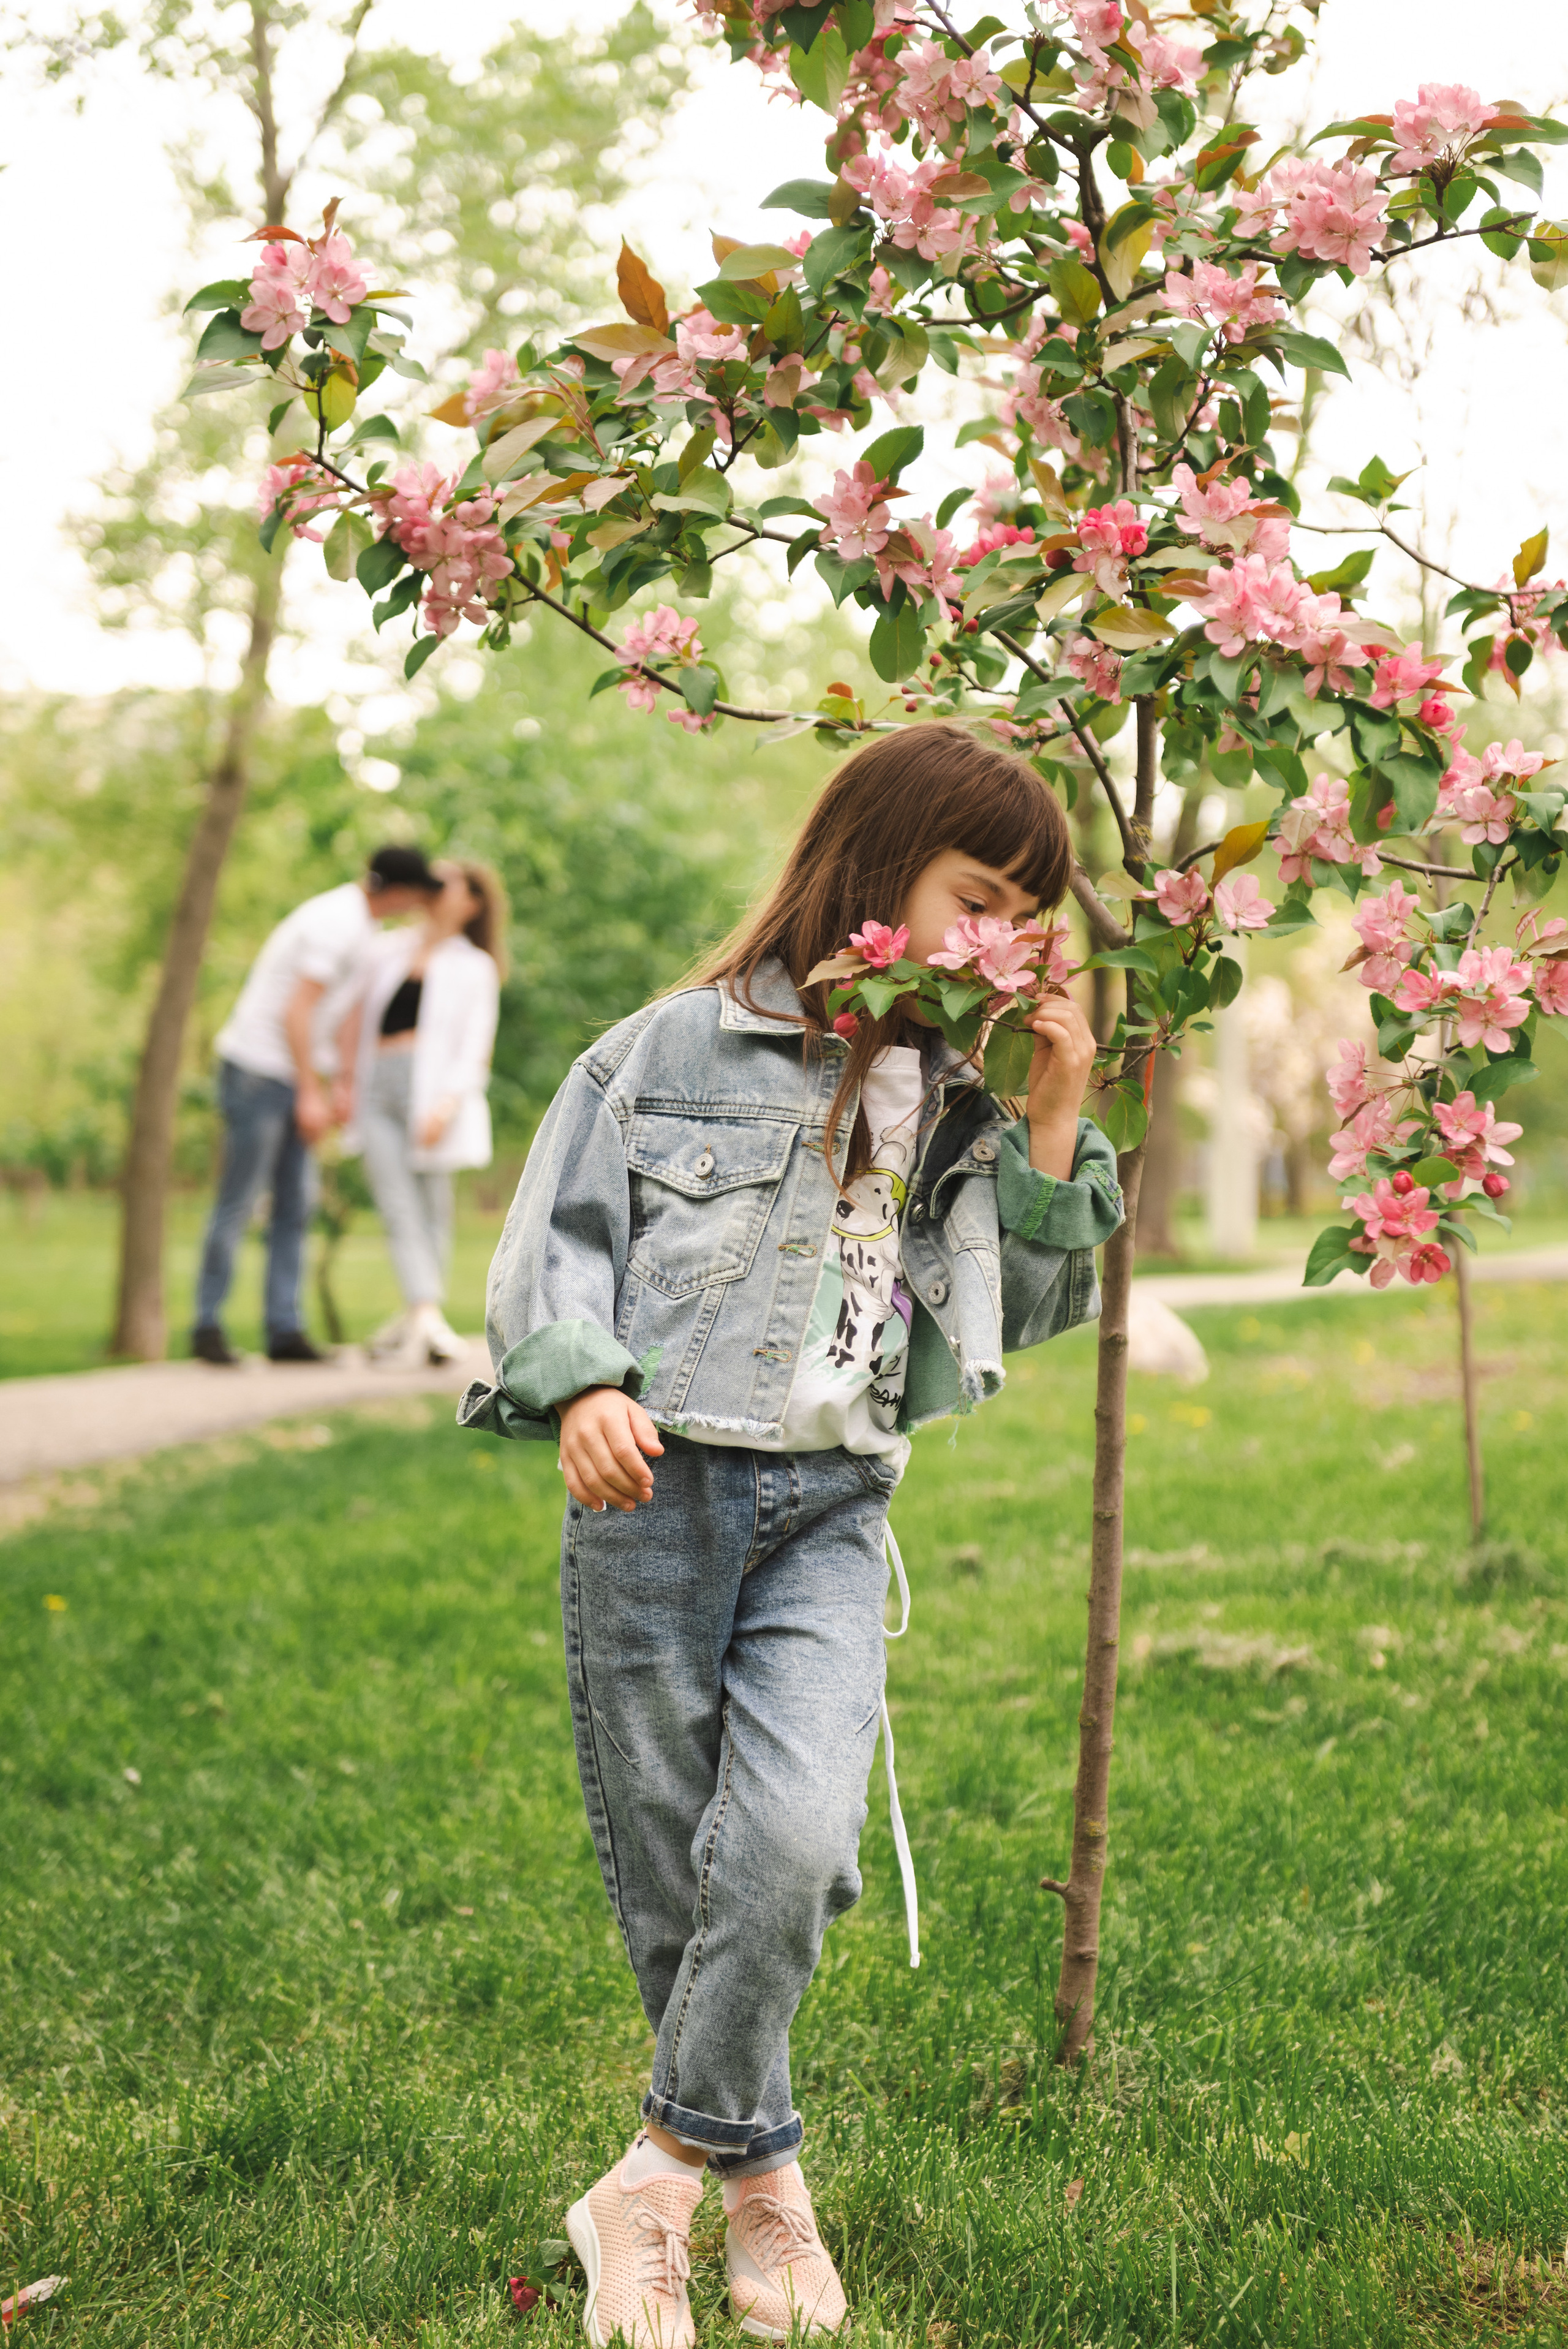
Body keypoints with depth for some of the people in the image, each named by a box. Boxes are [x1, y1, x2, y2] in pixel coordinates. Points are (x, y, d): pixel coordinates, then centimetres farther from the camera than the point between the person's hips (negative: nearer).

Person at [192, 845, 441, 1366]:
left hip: (288, 1074, 10)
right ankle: (208, 1326, 2)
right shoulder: (338, 923, -17)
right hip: (257, 1068, -10)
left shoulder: (356, 920, 13)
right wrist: (309, 1093, -19)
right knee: (239, 1202, -5)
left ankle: (285, 1331, 3)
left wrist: (320, 1088, 18)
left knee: (297, 1202, 4)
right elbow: (296, 1011, -21)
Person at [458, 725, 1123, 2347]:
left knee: (794, 1839, -20)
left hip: (832, 1513, 2)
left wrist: (1052, 1129, 4)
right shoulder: (679, 1047, 1)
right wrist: (580, 1390, -16)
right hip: (656, 1493, -2)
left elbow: (1028, 1313, 16)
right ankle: (761, 2182, 23)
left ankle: (660, 2183, -3)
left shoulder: (962, 1098, 13)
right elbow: (554, 1240, 1)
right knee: (667, 1875, 3)